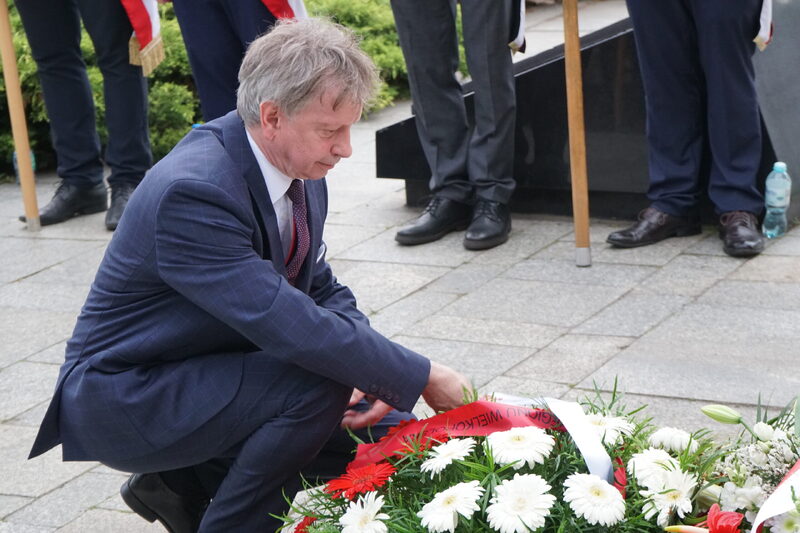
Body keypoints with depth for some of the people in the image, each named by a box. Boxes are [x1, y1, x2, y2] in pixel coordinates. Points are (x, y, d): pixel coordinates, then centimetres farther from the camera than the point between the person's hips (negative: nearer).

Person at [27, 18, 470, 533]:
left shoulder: (300, 168, -2)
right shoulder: (192, 191, -30)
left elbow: (323, 291, 8)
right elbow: (296, 328, -34)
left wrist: (366, 375, -11)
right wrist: (421, 377, -27)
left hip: (221, 368, 9)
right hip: (122, 399, -9)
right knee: (319, 384, -29)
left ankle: (188, 483, 11)